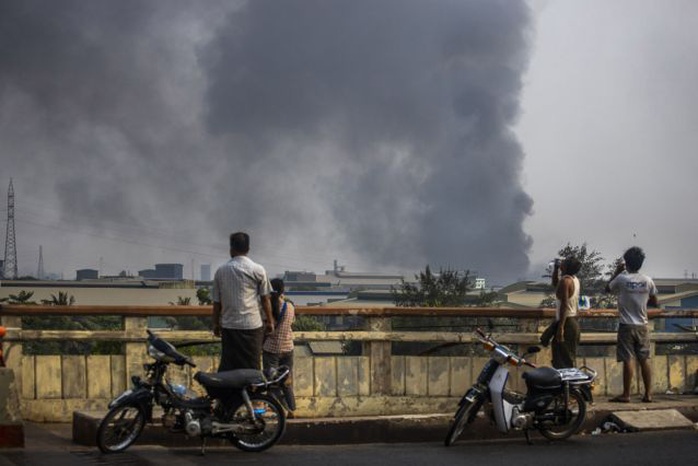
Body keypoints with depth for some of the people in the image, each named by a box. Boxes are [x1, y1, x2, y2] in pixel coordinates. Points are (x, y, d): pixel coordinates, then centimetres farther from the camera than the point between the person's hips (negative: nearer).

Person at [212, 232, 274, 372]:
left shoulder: (221, 271, 4)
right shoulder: (257, 270, -3)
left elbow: (216, 302, 8)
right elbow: (265, 299, 1)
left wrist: (216, 324, 18)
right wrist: (269, 321, 12)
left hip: (228, 326, 2)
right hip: (252, 325, -2)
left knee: (227, 367, 6)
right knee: (251, 368, 3)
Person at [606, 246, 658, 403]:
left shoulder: (621, 278, -9)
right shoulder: (648, 281, -1)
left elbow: (608, 288, 10)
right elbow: (654, 302, 9)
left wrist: (616, 272, 17)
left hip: (626, 325, -3)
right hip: (642, 325, 3)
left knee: (628, 360, -2)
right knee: (644, 360, 7)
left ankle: (626, 395, 0)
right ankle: (648, 394, 8)